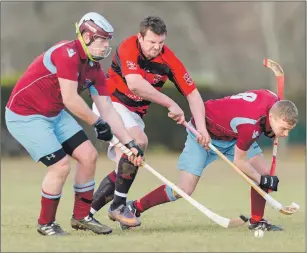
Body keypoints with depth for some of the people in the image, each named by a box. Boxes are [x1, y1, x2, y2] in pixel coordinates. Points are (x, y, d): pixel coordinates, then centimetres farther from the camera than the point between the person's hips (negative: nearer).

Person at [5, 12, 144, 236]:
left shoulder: (94, 70, 3)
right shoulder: (67, 53, -24)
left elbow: (108, 111, 5)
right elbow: (70, 100, -27)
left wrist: (130, 143, 0)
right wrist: (97, 122, -15)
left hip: (55, 115, 9)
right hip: (25, 116, -9)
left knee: (89, 156, 4)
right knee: (61, 165, -15)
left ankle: (81, 217, 18)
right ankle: (46, 224, 5)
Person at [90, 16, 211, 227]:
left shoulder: (168, 59, -11)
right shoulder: (128, 48, -24)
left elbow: (192, 92, -9)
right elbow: (135, 85, -38)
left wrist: (201, 127, -22)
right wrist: (171, 104, -34)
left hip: (135, 113, 6)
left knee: (125, 169, 3)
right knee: (139, 140, -29)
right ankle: (118, 206, -21)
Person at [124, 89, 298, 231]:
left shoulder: (275, 101, -21)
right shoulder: (250, 125, -42)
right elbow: (239, 162, -26)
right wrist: (263, 181, -17)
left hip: (233, 133, 7)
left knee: (264, 172, -7)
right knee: (184, 190, -12)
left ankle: (257, 221, 10)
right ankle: (134, 208, 4)